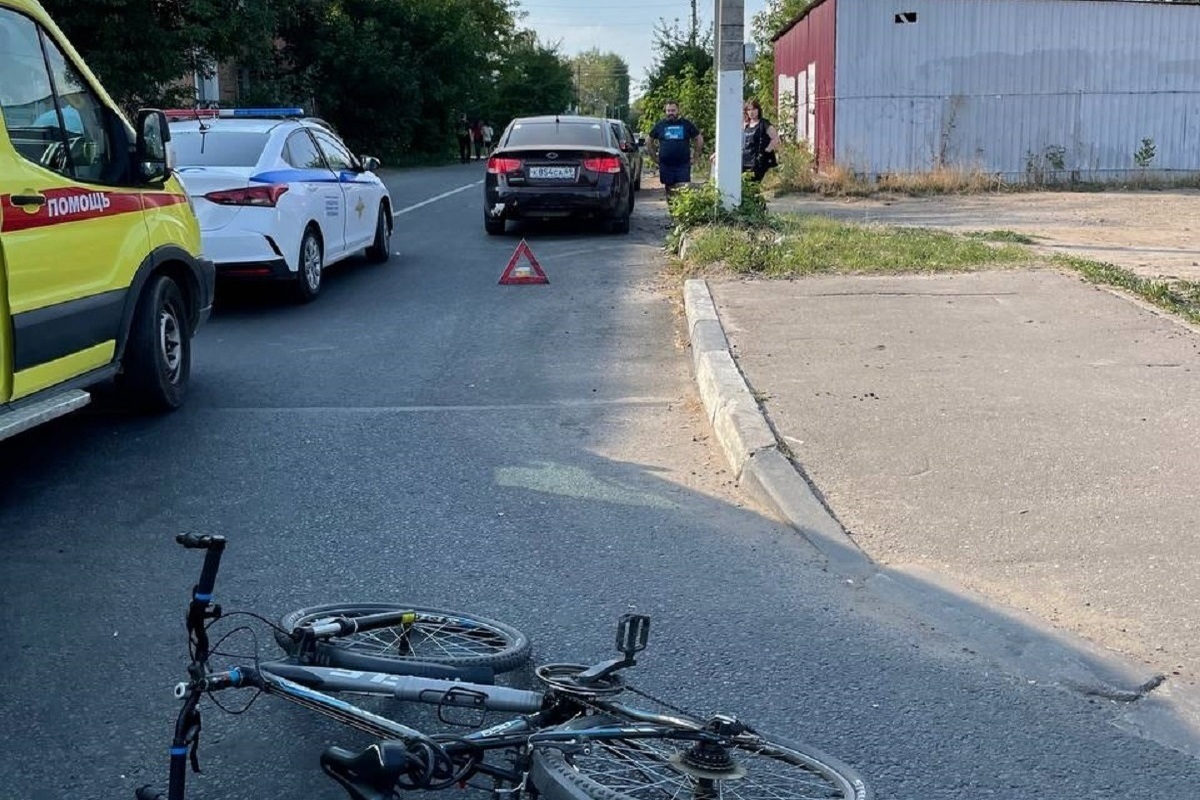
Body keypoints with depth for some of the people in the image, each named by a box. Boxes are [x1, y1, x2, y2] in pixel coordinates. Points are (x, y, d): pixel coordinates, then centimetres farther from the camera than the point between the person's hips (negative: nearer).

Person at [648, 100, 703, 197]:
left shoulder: (686, 123, 4)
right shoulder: (660, 125, 8)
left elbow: (699, 138, 9)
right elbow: (650, 140, 18)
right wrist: (654, 156, 10)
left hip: (683, 164, -2)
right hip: (666, 165, 2)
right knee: (669, 190, 8)